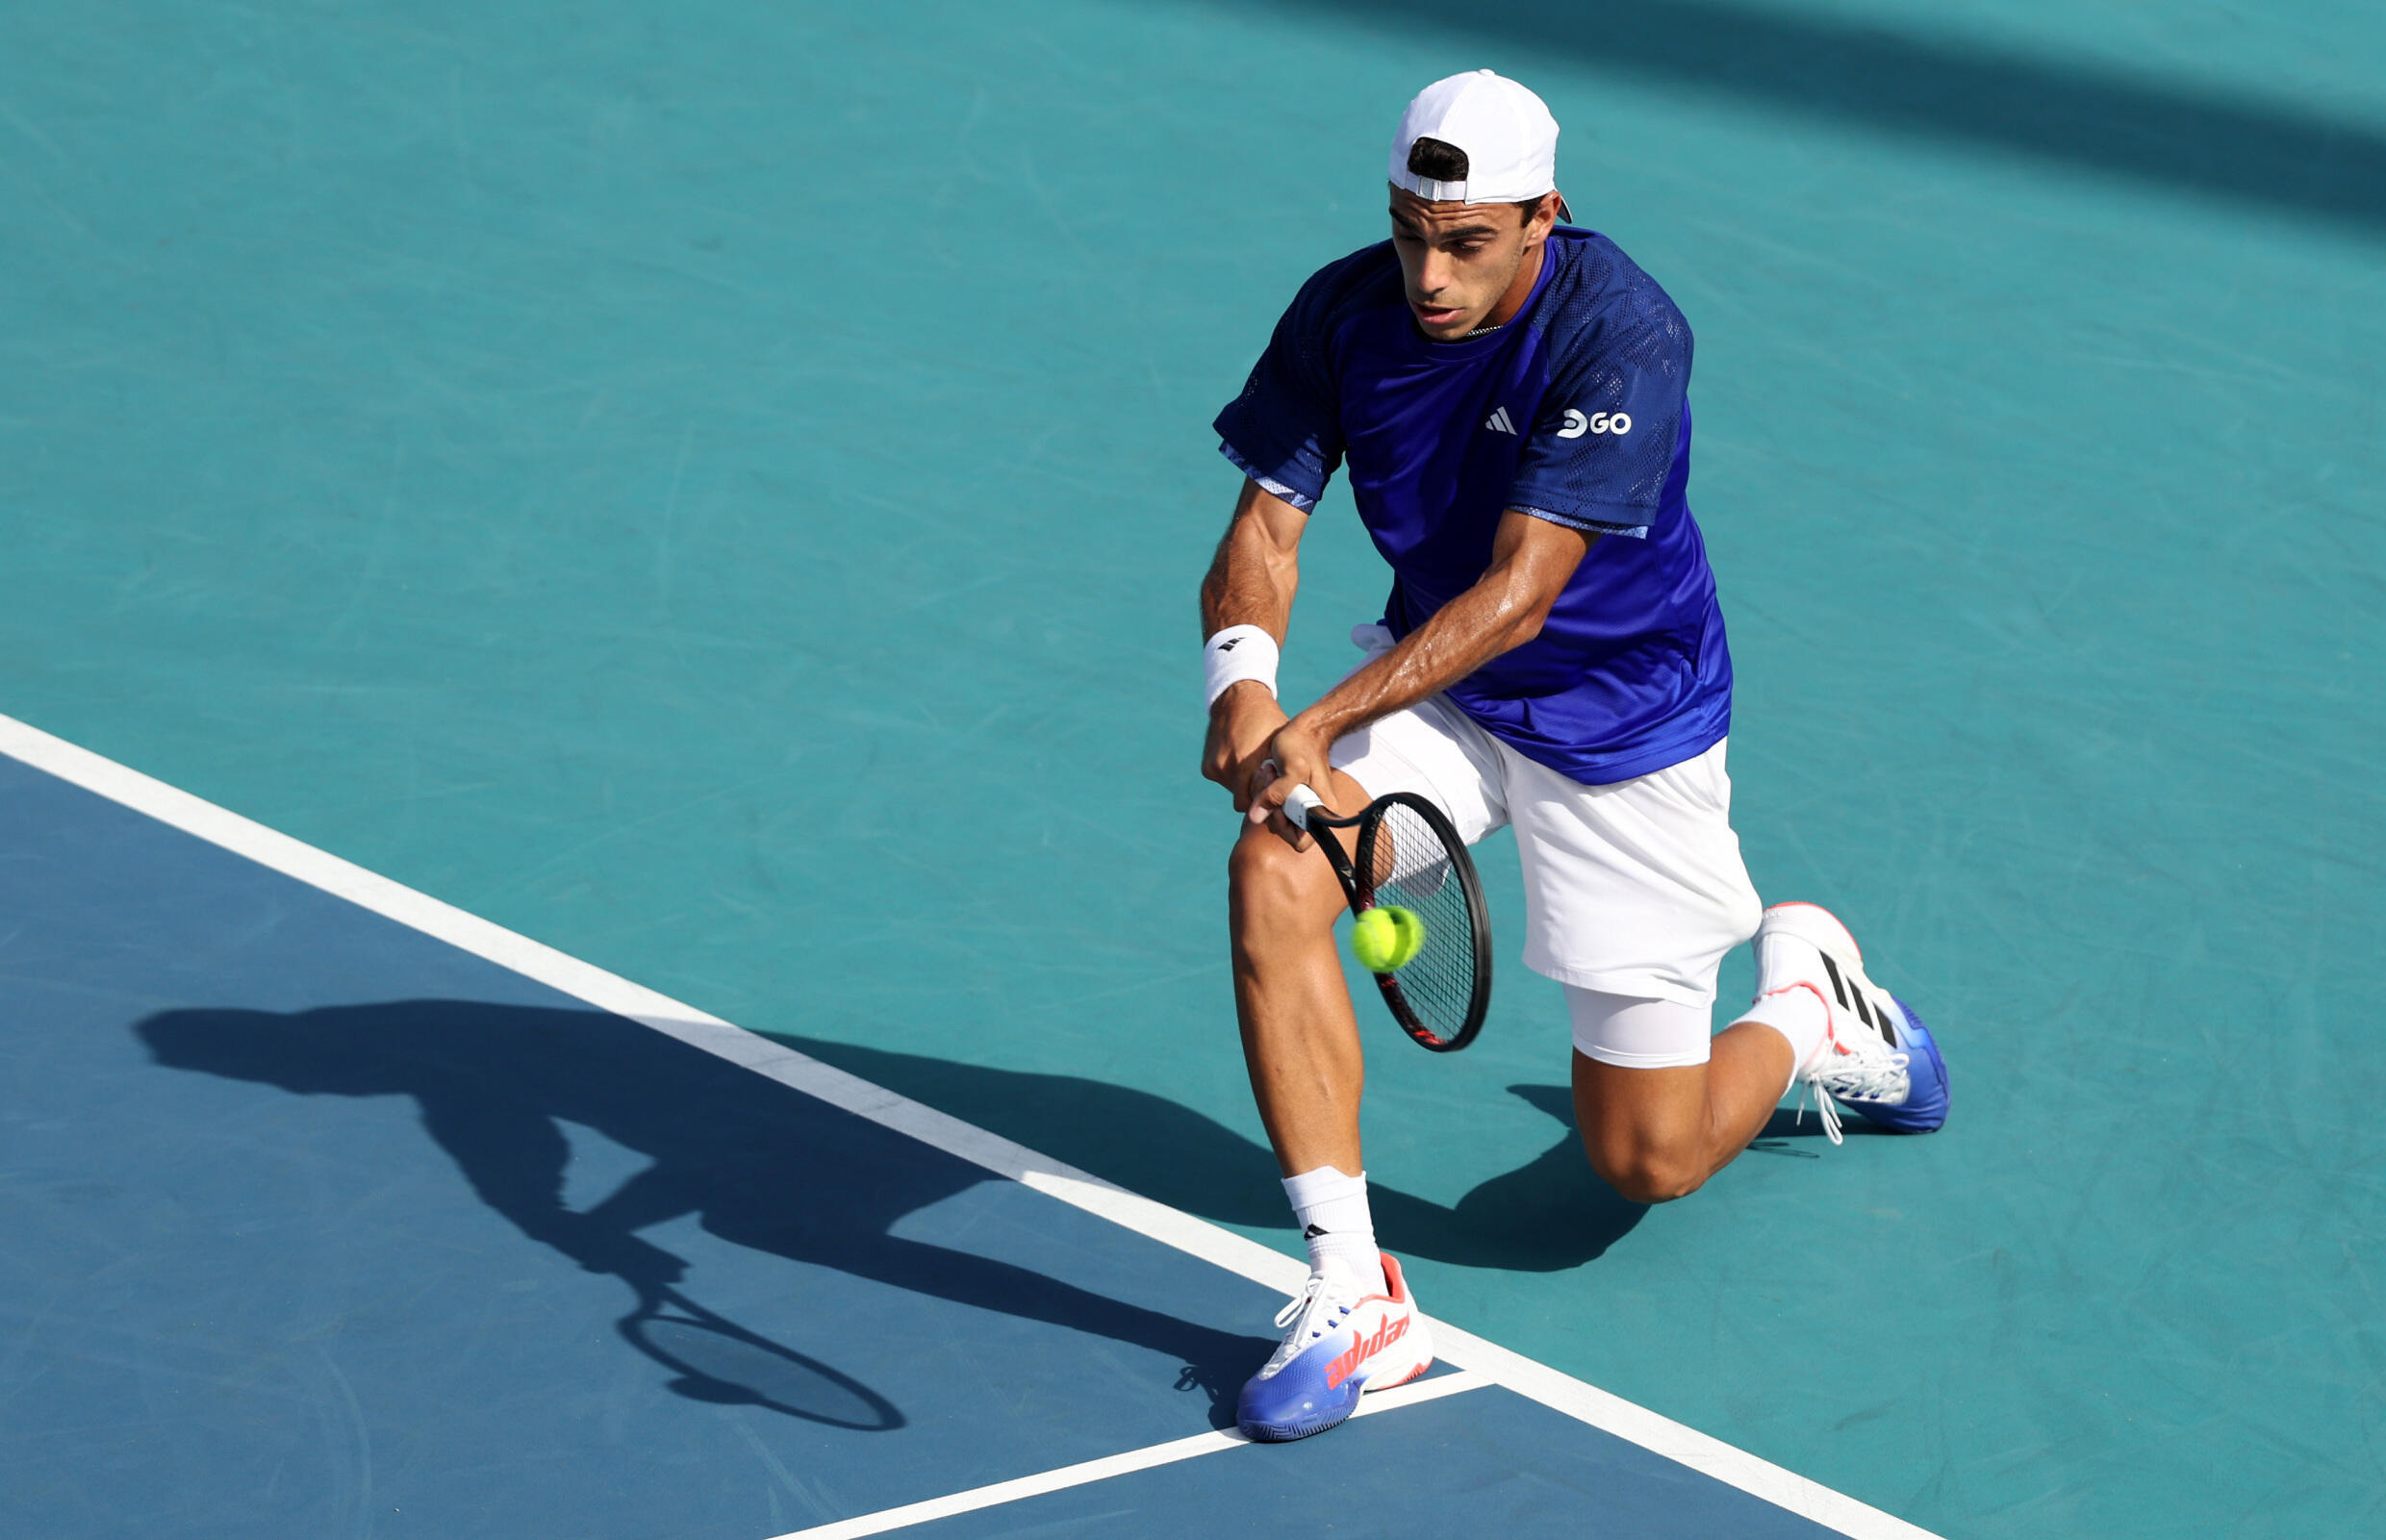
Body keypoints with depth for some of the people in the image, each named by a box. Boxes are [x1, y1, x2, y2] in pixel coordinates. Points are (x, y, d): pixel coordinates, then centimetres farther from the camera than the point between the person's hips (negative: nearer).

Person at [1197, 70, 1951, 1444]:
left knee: (1648, 1164, 1)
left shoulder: (1622, 335, -28)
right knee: (1274, 867, -30)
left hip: (1623, 716, -4)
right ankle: (1354, 1296, -23)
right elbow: (1269, 522, -12)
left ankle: (1806, 996, 36)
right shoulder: (1346, 313, -12)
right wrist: (1241, 680, -35)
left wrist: (1321, 723, -43)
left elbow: (1520, 594, -32)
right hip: (1438, 690, 4)